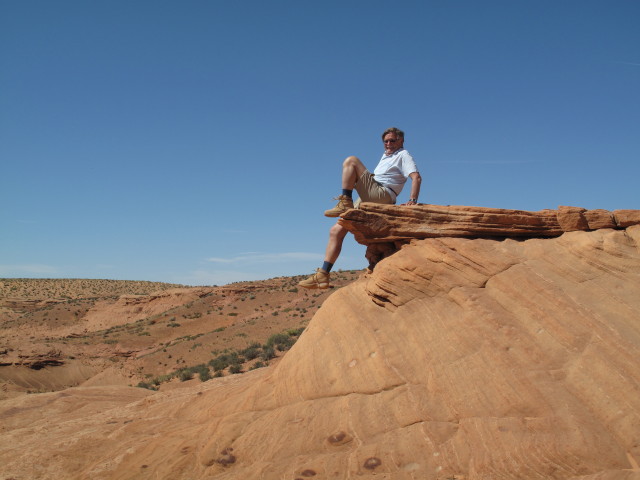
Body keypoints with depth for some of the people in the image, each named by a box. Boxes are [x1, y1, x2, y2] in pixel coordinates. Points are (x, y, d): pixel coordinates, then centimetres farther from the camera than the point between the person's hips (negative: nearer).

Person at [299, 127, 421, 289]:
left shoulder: (403, 155, 6)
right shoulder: (386, 156, 32)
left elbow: (416, 177, -10)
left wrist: (413, 200, -21)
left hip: (381, 195, -8)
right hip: (368, 200, 9)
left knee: (351, 161, -17)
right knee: (336, 231, -1)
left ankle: (345, 202, -18)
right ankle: (323, 275, -4)